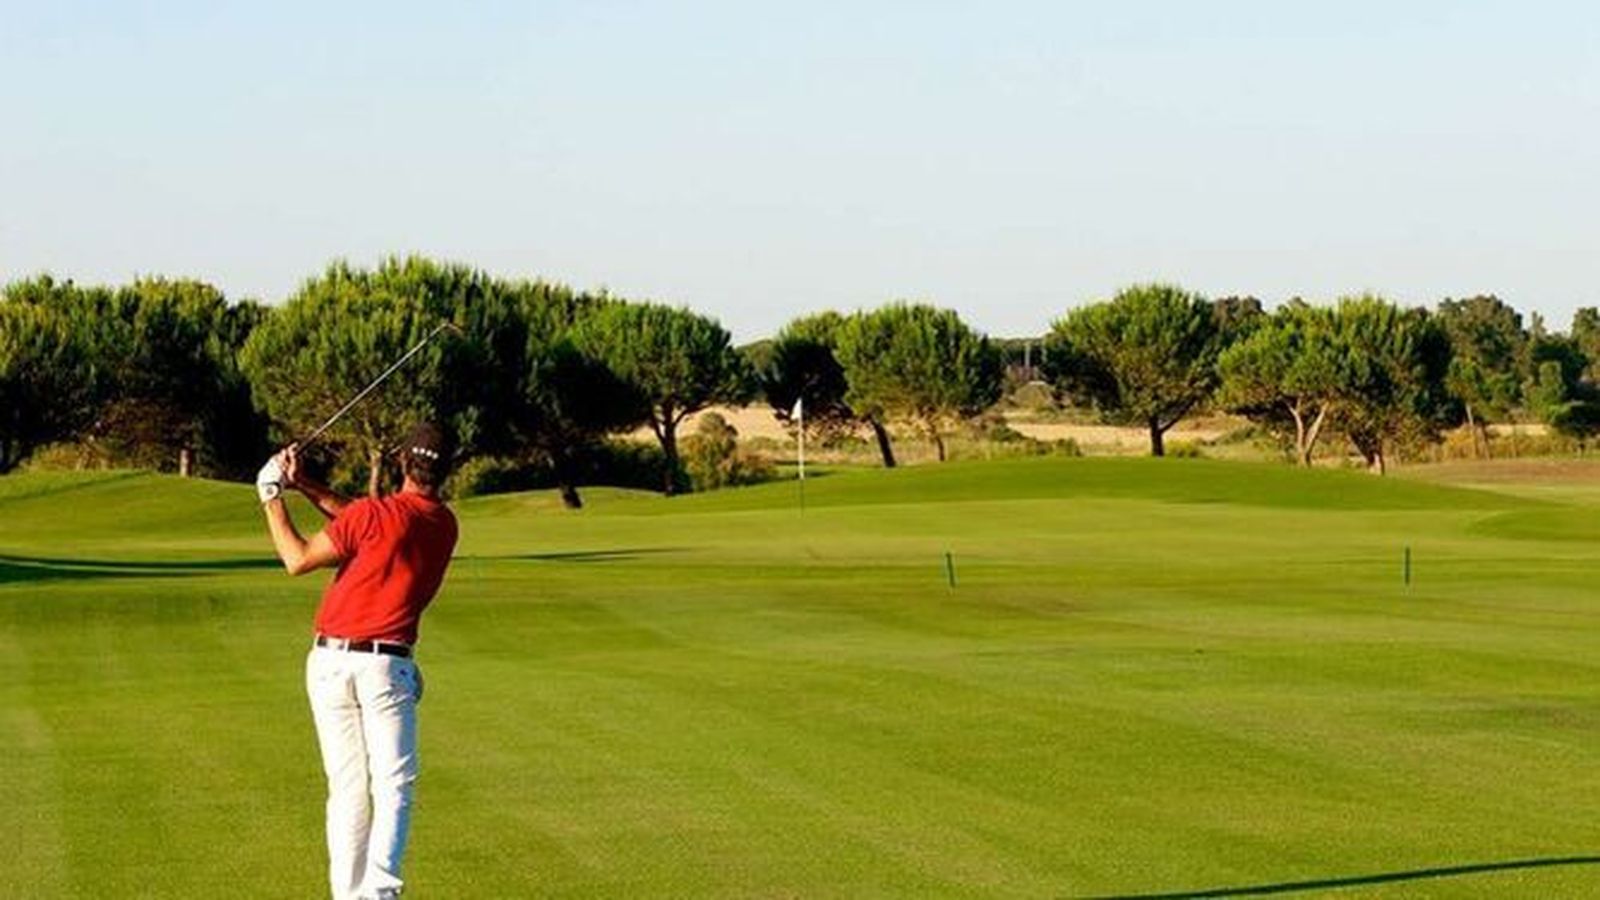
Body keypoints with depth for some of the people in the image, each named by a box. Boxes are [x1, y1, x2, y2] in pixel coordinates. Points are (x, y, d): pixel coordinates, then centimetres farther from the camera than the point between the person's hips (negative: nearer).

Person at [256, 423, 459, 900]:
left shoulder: (375, 513, -9)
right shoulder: (444, 525, 6)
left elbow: (298, 560, -1)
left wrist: (273, 498, 9)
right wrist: (304, 485, 16)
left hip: (330, 663, -1)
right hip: (386, 665, 1)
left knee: (347, 789, 7)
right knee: (392, 785, 1)